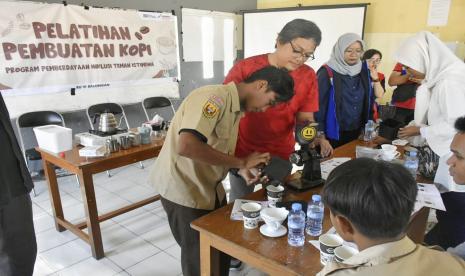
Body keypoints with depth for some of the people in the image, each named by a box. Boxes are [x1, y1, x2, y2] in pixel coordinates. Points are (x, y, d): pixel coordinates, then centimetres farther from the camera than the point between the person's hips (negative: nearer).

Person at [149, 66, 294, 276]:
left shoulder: (237, 107, 7)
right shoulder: (215, 97, -23)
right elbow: (186, 146, -36)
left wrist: (245, 169, -6)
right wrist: (241, 162, -27)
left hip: (210, 187, 9)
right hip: (184, 190, -9)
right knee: (200, 259, 9)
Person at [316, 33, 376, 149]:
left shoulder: (364, 71, 4)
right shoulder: (327, 73, -13)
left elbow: (369, 101, 9)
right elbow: (319, 105, -13)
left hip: (357, 133, 6)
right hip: (333, 134, -5)